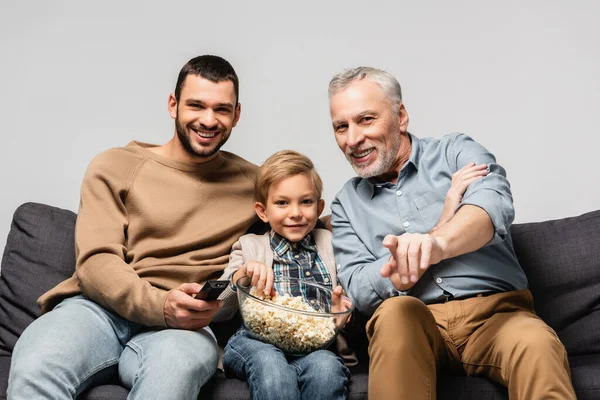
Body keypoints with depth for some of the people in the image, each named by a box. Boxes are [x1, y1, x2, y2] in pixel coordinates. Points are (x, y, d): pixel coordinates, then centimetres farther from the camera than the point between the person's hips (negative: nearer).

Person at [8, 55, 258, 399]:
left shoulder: (251, 183, 15)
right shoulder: (115, 168, 11)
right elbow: (95, 261, -1)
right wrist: (163, 304, -21)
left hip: (180, 326, 1)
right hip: (101, 308, 0)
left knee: (177, 365, -38)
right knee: (34, 370, -34)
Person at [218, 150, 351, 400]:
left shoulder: (330, 244, 18)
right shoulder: (249, 246, 15)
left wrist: (341, 310, -5)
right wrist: (240, 275, -12)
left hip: (315, 345, 1)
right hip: (257, 341, -1)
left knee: (326, 367, -34)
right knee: (269, 364, -35)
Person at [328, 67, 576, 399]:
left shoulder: (456, 151, 7)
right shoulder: (345, 204, 14)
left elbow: (494, 200, -16)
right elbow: (357, 289, 3)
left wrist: (438, 242, -38)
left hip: (495, 310, -1)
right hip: (412, 323, 2)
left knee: (537, 345, -34)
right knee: (397, 310, -32)